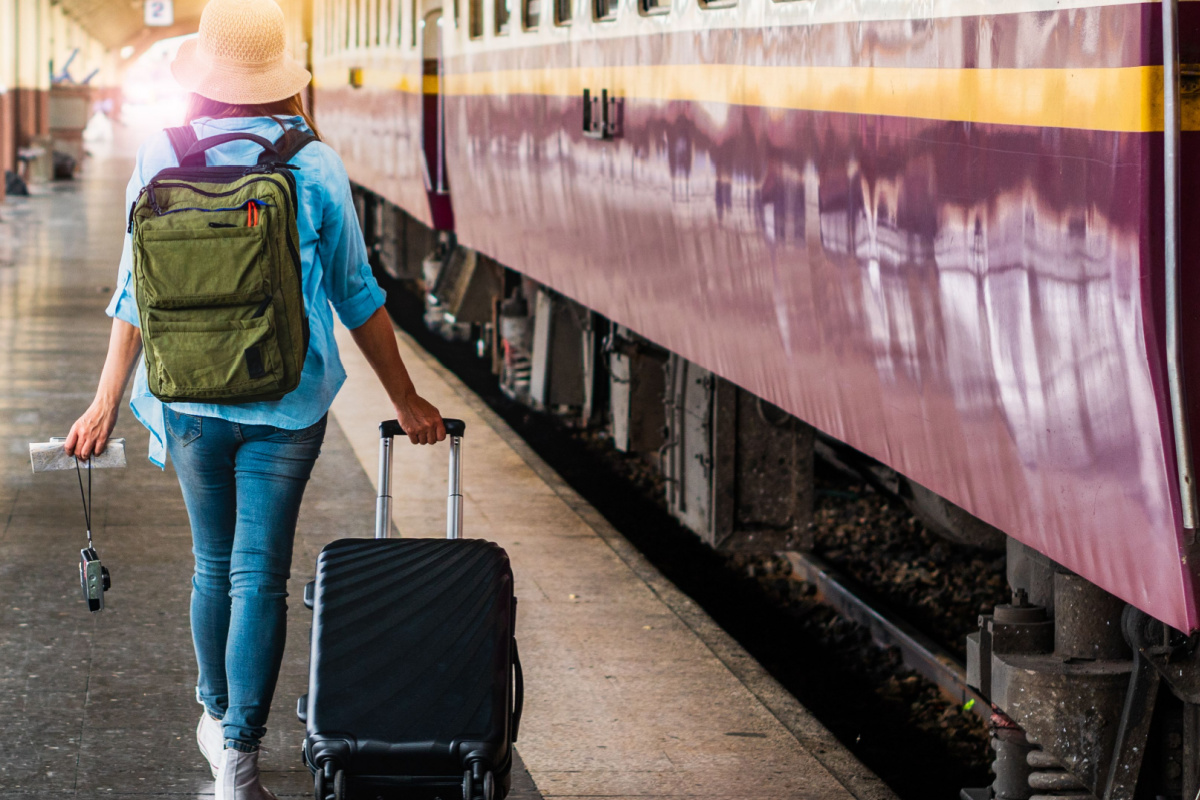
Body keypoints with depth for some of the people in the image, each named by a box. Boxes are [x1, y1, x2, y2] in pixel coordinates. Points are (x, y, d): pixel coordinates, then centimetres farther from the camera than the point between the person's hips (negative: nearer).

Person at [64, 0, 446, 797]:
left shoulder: (162, 157, -2)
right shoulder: (314, 164, -6)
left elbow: (136, 294, 1)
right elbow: (358, 296, -1)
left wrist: (106, 404, 8)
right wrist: (406, 400, 9)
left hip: (191, 397, 2)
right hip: (286, 402, -2)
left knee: (214, 564, 19)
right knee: (261, 574, 0)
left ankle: (218, 718, 34)